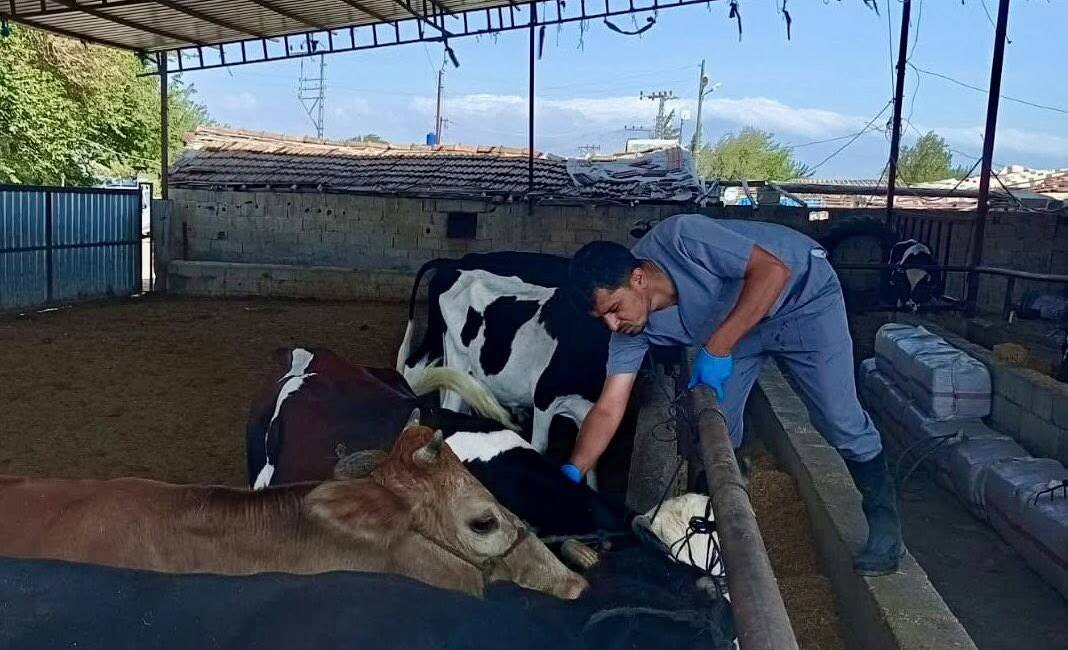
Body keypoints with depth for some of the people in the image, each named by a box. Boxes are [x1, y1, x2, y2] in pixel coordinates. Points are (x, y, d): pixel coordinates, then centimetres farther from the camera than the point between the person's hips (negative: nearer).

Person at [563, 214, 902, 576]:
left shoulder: (678, 238, -36)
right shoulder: (629, 331, -17)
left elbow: (774, 269, -37)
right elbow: (608, 409, -17)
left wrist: (717, 348, -39)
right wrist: (572, 472, -28)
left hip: (803, 296, -5)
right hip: (735, 320, 5)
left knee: (839, 422, -10)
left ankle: (885, 525, 11)